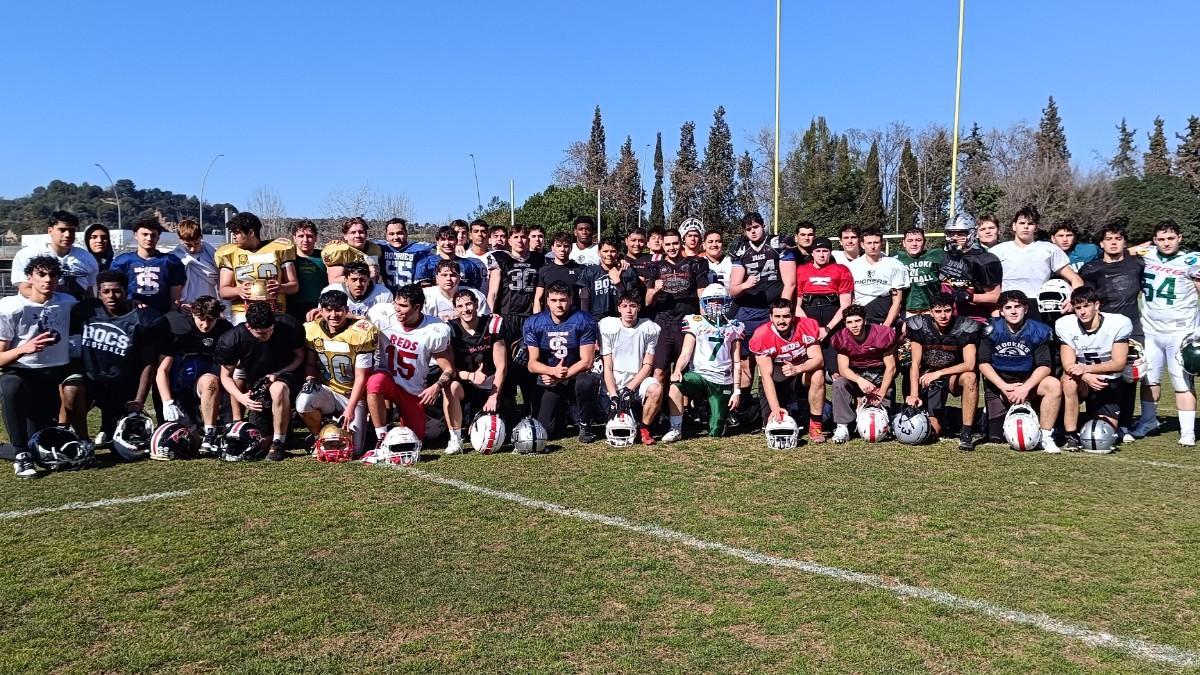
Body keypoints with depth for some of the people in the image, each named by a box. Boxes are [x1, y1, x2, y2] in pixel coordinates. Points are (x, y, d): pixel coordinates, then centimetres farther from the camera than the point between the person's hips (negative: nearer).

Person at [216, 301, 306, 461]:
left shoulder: (287, 331, -16)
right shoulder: (233, 338, -13)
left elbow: (300, 356, 0)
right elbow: (226, 376, -3)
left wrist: (278, 374, -17)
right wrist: (241, 398, -21)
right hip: (257, 387, 3)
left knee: (278, 389, -40)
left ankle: (279, 443, -24)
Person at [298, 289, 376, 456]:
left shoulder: (361, 333, -15)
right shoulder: (312, 329, -2)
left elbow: (361, 377, -13)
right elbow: (310, 363, 12)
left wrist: (350, 409, -17)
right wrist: (310, 379, -12)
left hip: (353, 395, -3)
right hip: (327, 390, 3)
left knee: (353, 449, -15)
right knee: (303, 403, -32)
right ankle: (319, 438, -1)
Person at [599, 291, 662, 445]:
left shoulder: (650, 329, -1)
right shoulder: (608, 327, -3)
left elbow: (647, 366, -4)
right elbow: (607, 367, -5)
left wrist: (629, 388, -16)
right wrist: (613, 395, -16)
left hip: (638, 380, 1)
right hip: (614, 384, -1)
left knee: (656, 389, -34)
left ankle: (643, 427, -10)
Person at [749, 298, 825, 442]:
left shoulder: (807, 326, -16)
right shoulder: (761, 336, -21)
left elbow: (818, 359, -20)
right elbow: (766, 375, -23)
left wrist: (797, 368, -41)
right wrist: (775, 408, -33)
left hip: (802, 373, 1)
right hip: (776, 382, -1)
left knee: (817, 375, -33)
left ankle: (815, 427, -18)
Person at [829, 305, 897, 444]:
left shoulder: (883, 334, -16)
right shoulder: (841, 338, -10)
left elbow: (891, 367, -13)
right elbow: (843, 368, -16)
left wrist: (881, 393, -20)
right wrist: (859, 380, -37)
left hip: (881, 377, -1)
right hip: (856, 375, 1)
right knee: (839, 383, -30)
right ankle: (842, 427, -28)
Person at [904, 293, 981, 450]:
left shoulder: (966, 327, -15)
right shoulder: (919, 326, -12)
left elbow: (969, 365, -21)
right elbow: (915, 364, -11)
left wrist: (939, 373, -26)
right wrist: (914, 394, -21)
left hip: (954, 375, -1)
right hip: (928, 378, 1)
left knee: (970, 377, -37)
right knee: (933, 430, -9)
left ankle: (966, 432, -28)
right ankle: (942, 417, 31)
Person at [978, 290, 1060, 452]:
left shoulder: (1038, 331, -5)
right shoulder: (992, 329, -5)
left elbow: (1044, 366, -11)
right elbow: (983, 363, -8)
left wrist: (1025, 388, -26)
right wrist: (1004, 387, -20)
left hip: (1027, 382, 1)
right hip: (998, 384, 0)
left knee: (1054, 385, -32)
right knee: (996, 437, -3)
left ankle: (1046, 437, -20)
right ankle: (988, 412, 33)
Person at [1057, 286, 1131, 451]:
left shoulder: (1119, 324, -14)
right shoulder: (1066, 325, -11)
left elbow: (1119, 363, -16)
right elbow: (1068, 365, -16)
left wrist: (1087, 368, -30)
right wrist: (1086, 377, -37)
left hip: (1108, 382, 0)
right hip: (1082, 381, 0)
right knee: (1070, 381, -38)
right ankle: (1071, 437, -24)